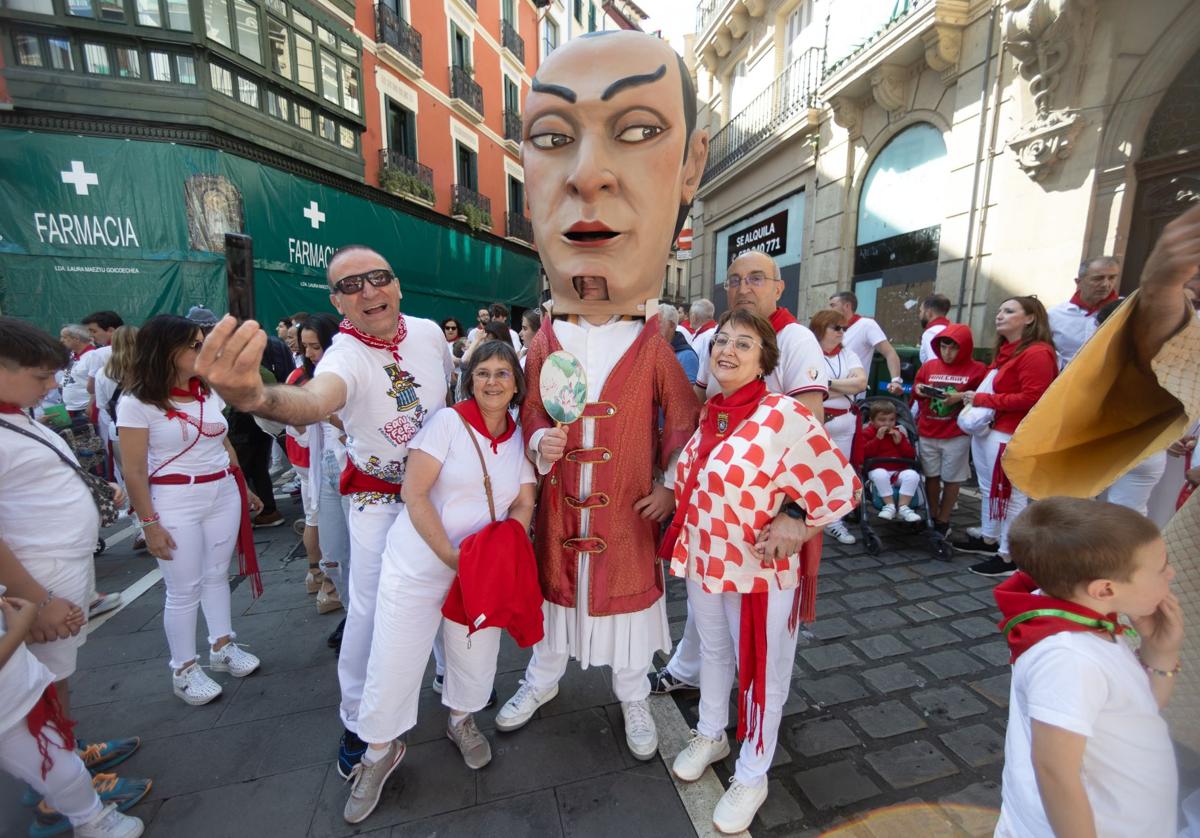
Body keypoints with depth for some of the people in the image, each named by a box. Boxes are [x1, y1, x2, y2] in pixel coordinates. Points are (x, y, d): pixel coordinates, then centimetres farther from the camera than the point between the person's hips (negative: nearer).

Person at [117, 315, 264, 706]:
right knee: (184, 589, 4)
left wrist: (245, 488, 15)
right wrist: (150, 523, -11)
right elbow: (135, 472, -9)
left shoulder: (210, 391, 5)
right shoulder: (137, 403, -9)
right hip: (175, 501, -5)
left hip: (224, 493, 5)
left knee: (218, 574, 15)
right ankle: (184, 669, 21)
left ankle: (222, 646, 31)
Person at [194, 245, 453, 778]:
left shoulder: (429, 332, -10)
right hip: (379, 498, -4)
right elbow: (316, 399, -50)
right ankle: (356, 722, 23)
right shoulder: (346, 355, -25)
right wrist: (255, 397, -72)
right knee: (368, 609, -2)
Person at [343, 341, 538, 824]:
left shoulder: (522, 439, 3)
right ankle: (380, 750, 34)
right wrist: (451, 556, -18)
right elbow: (414, 494, -15)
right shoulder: (447, 422, -11)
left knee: (476, 654, 14)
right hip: (418, 563, -3)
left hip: (481, 567, 4)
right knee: (394, 661, 5)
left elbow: (523, 505, 3)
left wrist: (500, 550, -15)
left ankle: (460, 721, 46)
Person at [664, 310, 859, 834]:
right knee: (712, 652, 25)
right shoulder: (709, 414, -1)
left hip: (759, 569, -6)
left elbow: (842, 487, -17)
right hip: (704, 560, 6)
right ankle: (710, 736, 52)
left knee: (761, 672, 15)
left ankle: (751, 777, 41)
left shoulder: (785, 417, -21)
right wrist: (681, 526, 10)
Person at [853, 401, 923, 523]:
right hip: (879, 470, -3)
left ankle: (903, 507, -22)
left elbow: (911, 455, 10)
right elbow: (865, 453, -10)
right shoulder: (867, 433, 7)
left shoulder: (898, 433, 17)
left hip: (899, 471, 3)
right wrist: (877, 438, -14)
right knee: (880, 475, -38)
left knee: (912, 475, -28)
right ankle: (889, 505, -25)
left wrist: (900, 442, -4)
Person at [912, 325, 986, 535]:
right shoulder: (928, 366, 6)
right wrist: (918, 390, -6)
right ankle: (932, 518, 26)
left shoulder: (977, 369, -3)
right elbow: (915, 390, 15)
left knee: (952, 479, 8)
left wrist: (961, 397, -19)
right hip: (927, 433, 3)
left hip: (957, 435, -3)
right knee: (931, 476, 12)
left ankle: (943, 522, 22)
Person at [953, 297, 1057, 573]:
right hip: (988, 429, 10)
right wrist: (975, 398, 10)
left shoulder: (1036, 353, -14)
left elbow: (1032, 398, -21)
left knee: (1010, 495, -3)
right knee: (990, 489, 19)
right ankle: (988, 539, 32)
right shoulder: (1005, 351, 17)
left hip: (1011, 437, -10)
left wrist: (982, 400, -17)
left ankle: (1008, 557, 7)